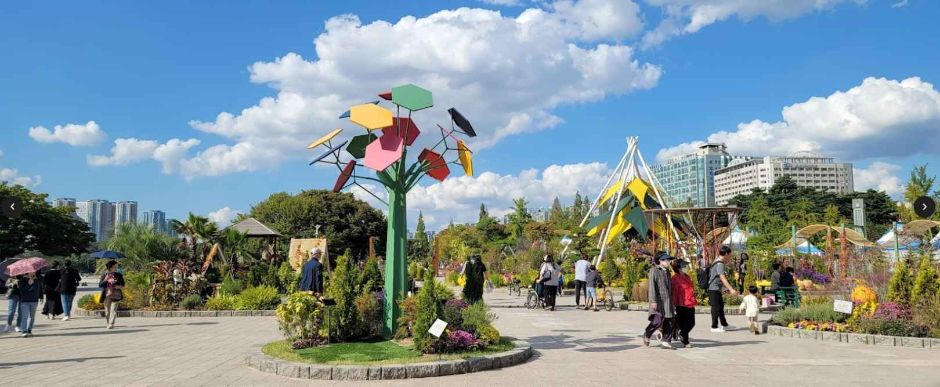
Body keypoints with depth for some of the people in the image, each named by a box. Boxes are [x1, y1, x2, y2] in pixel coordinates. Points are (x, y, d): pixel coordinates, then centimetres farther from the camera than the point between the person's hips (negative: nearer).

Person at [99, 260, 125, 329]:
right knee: (107, 310, 7)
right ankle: (108, 323, 23)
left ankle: (111, 324, -15)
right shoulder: (104, 275, 6)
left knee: (113, 309, -13)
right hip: (107, 295, 2)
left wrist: (119, 286, -10)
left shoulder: (119, 275, 4)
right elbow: (99, 285, -2)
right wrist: (105, 280, -17)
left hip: (115, 296, -1)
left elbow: (123, 285, 11)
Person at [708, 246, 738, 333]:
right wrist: (731, 289, -33)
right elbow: (722, 278, -29)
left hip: (717, 289, 10)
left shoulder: (718, 261, 12)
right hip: (714, 289, -10)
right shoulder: (720, 264, -20)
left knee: (721, 306, 18)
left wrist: (727, 288, 29)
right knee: (716, 307, -3)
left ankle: (724, 324, 30)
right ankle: (714, 327, 4)